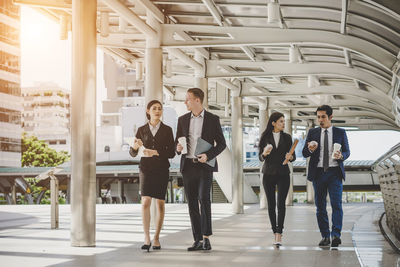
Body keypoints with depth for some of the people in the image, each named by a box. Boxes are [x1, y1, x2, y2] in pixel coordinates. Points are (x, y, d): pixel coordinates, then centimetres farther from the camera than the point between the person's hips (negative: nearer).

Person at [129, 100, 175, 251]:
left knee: (160, 203, 2)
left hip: (162, 169, 0)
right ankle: (146, 239, -12)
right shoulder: (142, 130, 7)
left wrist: (155, 152, -15)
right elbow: (133, 154, 7)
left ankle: (156, 238, 13)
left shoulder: (167, 130, 4)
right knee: (145, 202, -13)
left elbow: (172, 153, 0)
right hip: (146, 168, 0)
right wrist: (135, 146, -16)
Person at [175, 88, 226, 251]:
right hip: (188, 166, 4)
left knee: (203, 198, -18)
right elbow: (177, 142, 18)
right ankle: (198, 240, 8)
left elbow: (221, 144, 1)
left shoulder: (213, 119, 1)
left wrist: (208, 155, -15)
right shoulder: (183, 120, 11)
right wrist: (178, 147, -6)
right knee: (192, 203, 3)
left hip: (204, 165, -4)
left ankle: (206, 237, -11)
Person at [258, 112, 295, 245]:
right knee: (271, 204, 3)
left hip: (283, 174, 0)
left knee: (281, 203, -12)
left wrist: (290, 157, -16)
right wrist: (264, 153, -19)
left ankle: (279, 233, -17)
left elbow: (293, 156, 7)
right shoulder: (265, 137, 4)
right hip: (268, 174, 1)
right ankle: (275, 232, 14)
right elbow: (260, 157, 3)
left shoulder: (287, 137, 7)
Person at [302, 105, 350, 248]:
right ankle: (325, 236, 9)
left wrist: (341, 156, -12)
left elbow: (347, 151, 11)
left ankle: (336, 235, -16)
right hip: (318, 172, 2)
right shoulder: (312, 133, 10)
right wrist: (310, 150, -15)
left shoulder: (340, 133, 9)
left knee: (336, 204, -13)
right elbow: (304, 153, 9)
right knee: (320, 206, 3)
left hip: (335, 172, -2)